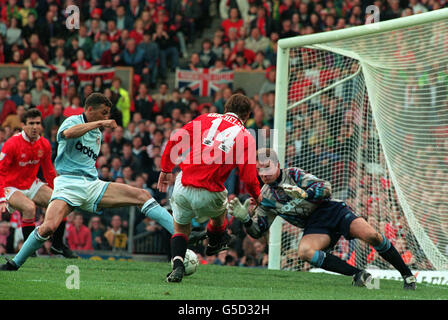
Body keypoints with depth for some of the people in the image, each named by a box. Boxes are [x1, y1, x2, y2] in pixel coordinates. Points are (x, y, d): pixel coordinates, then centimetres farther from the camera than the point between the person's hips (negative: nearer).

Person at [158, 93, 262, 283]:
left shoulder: (207, 119, 8)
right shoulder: (246, 137, 2)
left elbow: (175, 140, 1)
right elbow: (248, 176, -3)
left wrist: (166, 169, 11)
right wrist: (257, 195, 16)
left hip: (183, 188, 1)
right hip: (209, 195, -1)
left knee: (181, 228, 20)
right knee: (220, 207, 34)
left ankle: (177, 263, -4)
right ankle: (215, 243, 53)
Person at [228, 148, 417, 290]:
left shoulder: (293, 174, -1)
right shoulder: (265, 197, 11)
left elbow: (326, 189, -11)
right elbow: (257, 232, 11)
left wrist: (304, 193, -29)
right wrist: (244, 218, -9)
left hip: (332, 210, -3)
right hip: (314, 226, 3)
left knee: (371, 236, -25)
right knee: (305, 252, -32)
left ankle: (407, 275, -8)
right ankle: (359, 276, -24)